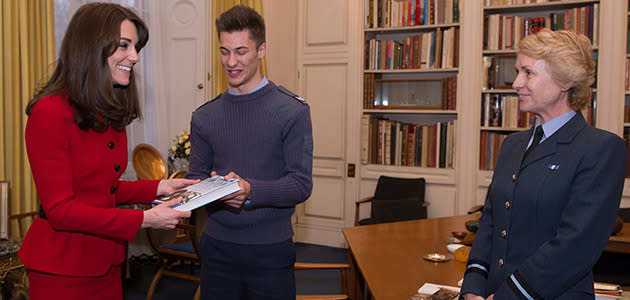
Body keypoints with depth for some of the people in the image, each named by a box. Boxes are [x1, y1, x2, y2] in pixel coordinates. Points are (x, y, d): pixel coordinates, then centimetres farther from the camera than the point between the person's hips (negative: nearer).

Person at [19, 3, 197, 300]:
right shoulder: (51, 112, -18)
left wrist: (159, 187, 1)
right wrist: (144, 219, -22)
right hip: (62, 270, -7)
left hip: (106, 261, 8)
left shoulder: (110, 114, 9)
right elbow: (60, 209, -19)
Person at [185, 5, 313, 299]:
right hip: (217, 246, 3)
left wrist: (251, 191, -25)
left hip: (271, 250, -3)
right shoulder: (204, 117, 7)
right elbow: (196, 176, 10)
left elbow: (301, 184, -10)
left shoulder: (292, 111, -6)